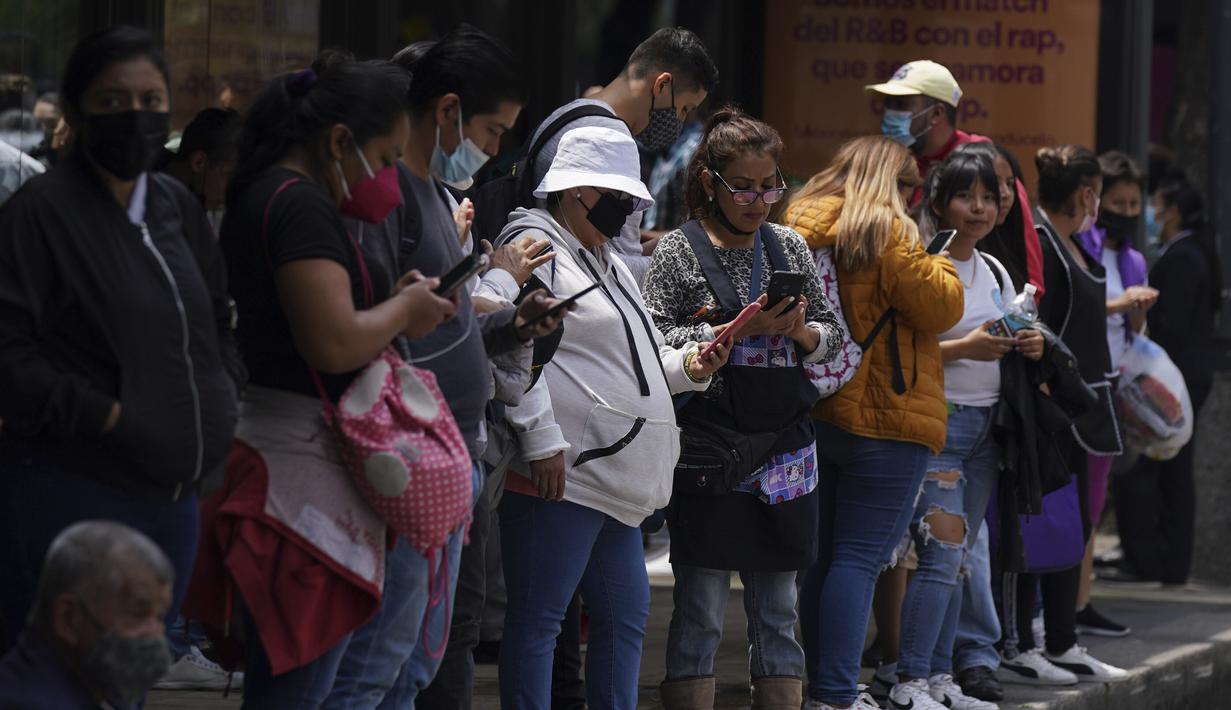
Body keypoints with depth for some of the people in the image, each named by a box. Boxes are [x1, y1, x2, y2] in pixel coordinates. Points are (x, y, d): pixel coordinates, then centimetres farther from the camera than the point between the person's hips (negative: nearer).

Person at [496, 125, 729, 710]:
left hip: (612, 479, 11)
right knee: (538, 617, -7)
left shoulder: (606, 261, 25)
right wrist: (541, 439, -23)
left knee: (625, 615, 13)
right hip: (561, 473, -10)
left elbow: (634, 358, 34)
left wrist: (687, 364, 13)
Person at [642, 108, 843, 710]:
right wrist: (740, 329, -18)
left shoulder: (790, 247, 11)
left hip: (785, 451, 5)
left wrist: (802, 332, -8)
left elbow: (833, 336, 14)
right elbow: (656, 344, -12)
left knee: (778, 611, 8)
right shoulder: (680, 250, -3)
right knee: (700, 614, -2)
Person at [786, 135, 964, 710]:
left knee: (824, 555, 13)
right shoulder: (886, 232, -11)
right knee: (861, 556, -8)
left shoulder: (801, 225, 12)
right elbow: (941, 308, -9)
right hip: (884, 420, -8)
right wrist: (932, 262, 7)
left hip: (813, 417, 8)